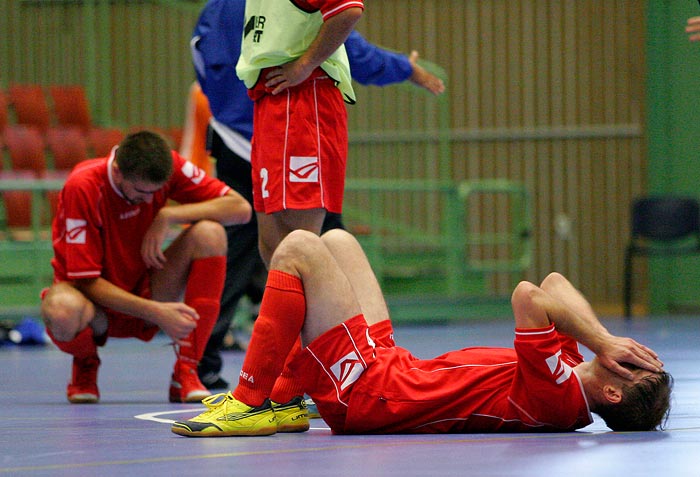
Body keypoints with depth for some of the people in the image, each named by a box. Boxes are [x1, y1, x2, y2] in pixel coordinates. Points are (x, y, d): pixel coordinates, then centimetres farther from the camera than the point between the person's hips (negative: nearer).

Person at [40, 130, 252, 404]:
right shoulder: (83, 187, -24)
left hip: (145, 294, 4)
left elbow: (241, 209, -14)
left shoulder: (166, 166, -12)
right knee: (63, 310, -42)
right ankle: (85, 364, -2)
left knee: (209, 233, -23)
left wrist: (169, 215, -25)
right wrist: (155, 312, -32)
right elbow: (86, 280, -23)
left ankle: (185, 372, -20)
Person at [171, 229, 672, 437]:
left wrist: (601, 342, -26)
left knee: (299, 247, -9)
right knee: (335, 240, 20)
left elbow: (528, 296, -36)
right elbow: (554, 287, 6)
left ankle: (249, 404, -2)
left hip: (363, 388, -9)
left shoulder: (555, 392, -28)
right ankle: (282, 399, 22)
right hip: (392, 366, 9)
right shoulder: (571, 397, -1)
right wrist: (601, 336, -7)